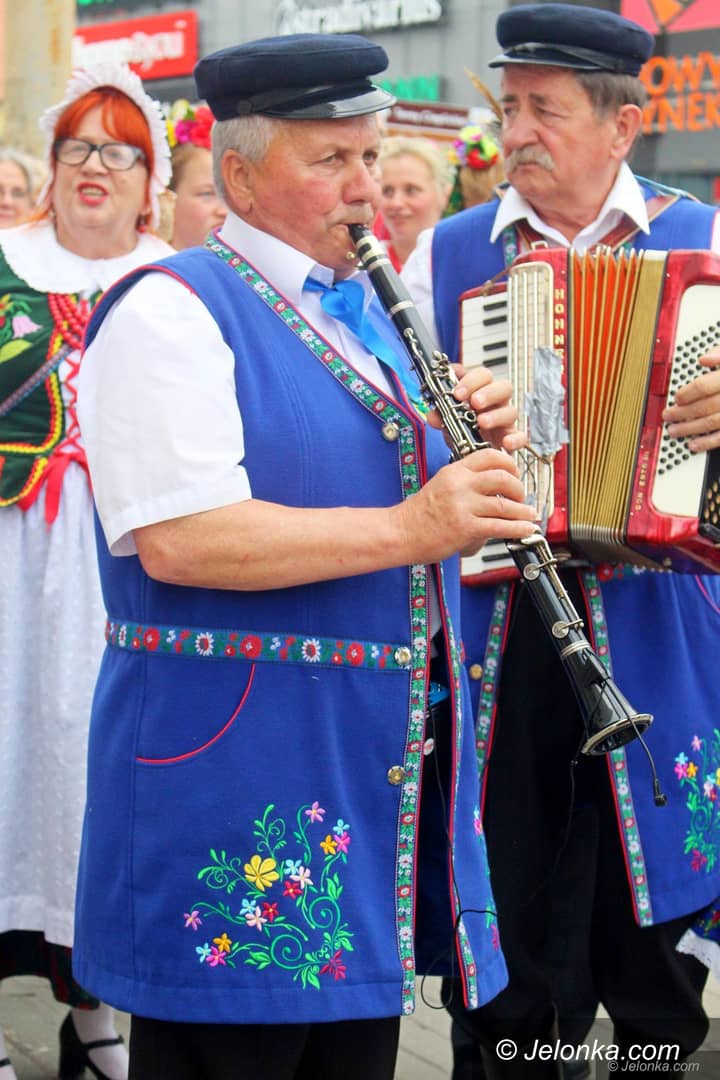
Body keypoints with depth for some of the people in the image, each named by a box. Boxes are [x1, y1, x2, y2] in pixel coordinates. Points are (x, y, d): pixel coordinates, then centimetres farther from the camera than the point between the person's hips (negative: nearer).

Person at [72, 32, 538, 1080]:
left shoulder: (369, 306, 15)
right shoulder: (170, 314, -11)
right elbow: (176, 539, -23)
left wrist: (483, 449, -1)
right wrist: (408, 526, -26)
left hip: (385, 760, 8)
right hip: (233, 769, -8)